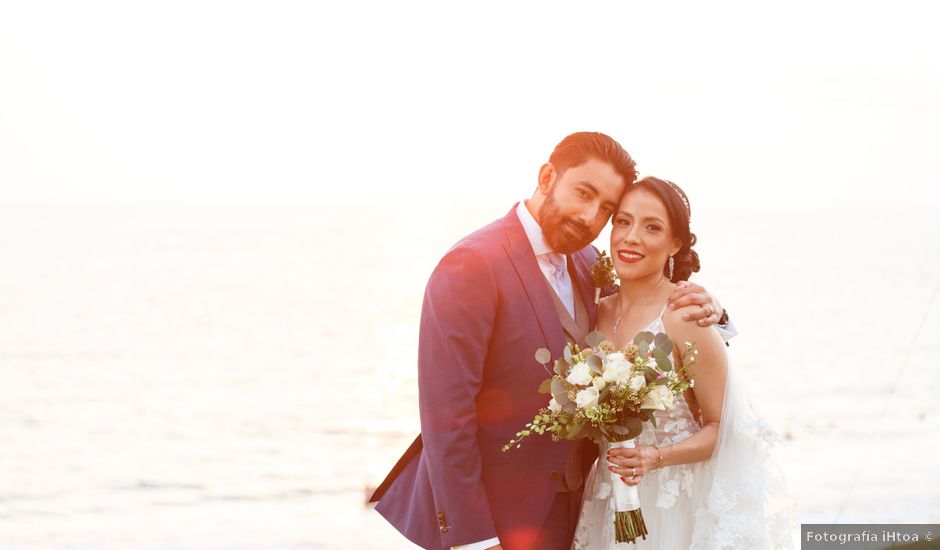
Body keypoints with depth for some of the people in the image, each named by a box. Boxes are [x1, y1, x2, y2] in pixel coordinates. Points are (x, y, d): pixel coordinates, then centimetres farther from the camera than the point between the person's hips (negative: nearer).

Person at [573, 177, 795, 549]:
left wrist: (657, 458, -26)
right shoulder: (600, 313, 0)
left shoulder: (684, 317, -18)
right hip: (616, 502, 6)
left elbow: (721, 429, -13)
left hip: (685, 504, -5)